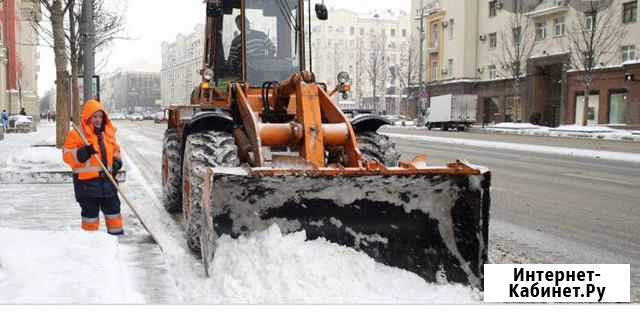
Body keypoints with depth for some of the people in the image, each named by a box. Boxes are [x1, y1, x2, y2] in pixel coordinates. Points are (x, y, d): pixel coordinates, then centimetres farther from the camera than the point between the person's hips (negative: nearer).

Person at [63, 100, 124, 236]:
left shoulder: (108, 133, 11)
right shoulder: (77, 134, -6)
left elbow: (116, 150, 23)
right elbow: (67, 156, -9)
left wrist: (117, 162, 4)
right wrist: (84, 152, -24)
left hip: (107, 180, 5)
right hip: (87, 182, -5)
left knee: (113, 210, 13)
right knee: (90, 214, 3)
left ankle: (117, 234, 25)